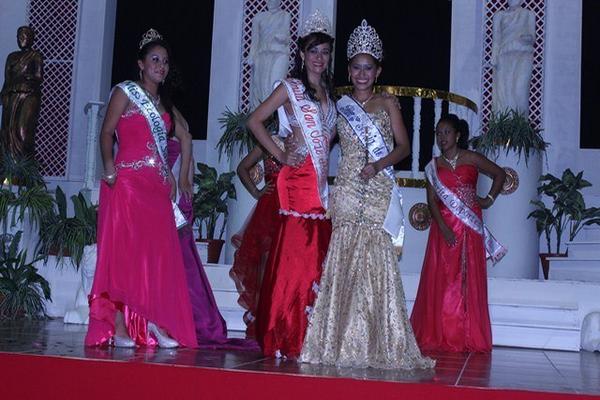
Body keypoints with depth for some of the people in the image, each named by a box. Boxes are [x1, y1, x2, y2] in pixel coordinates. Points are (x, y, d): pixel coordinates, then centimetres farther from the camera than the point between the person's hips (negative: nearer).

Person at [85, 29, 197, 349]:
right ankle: (119, 326, -4)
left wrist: (182, 179, 15)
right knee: (124, 250, -6)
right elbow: (107, 132, -5)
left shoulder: (164, 102, 20)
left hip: (158, 187, 6)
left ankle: (154, 324, 4)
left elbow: (185, 138, 24)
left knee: (159, 254, 1)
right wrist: (109, 164, -21)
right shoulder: (125, 92, 3)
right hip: (128, 181, -6)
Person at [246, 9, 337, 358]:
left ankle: (309, 335, 10)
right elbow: (255, 121, -2)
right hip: (298, 178, -6)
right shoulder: (291, 87, 2)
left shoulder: (329, 93, 19)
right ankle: (288, 336, -3)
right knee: (297, 249, -9)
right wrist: (280, 155, -5)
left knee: (317, 252, 3)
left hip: (321, 180, 6)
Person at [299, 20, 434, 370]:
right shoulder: (340, 106, 15)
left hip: (379, 194, -2)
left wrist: (378, 165, -14)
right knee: (344, 262, -3)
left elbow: (404, 147, 2)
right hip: (347, 194, 2)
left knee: (377, 262, -9)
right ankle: (343, 344, 3)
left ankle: (380, 345, -3)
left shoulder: (388, 103, 9)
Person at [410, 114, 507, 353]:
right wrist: (443, 227, -13)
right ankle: (440, 336, 5)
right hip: (443, 227, 2)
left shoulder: (471, 159, 3)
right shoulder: (433, 167, 8)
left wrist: (489, 199, 5)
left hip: (469, 227, -2)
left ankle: (469, 338, 3)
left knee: (468, 280, -1)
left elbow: (500, 174, 14)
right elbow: (432, 200, 0)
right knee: (441, 281, 0)